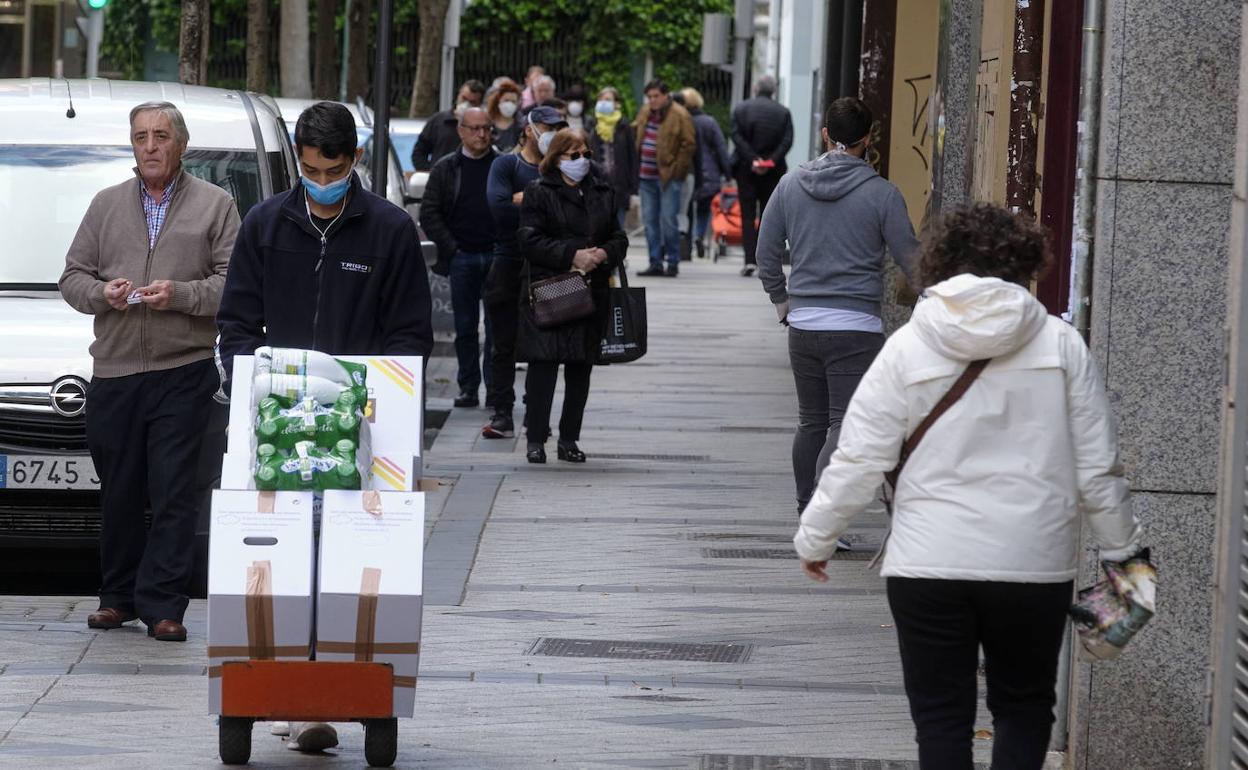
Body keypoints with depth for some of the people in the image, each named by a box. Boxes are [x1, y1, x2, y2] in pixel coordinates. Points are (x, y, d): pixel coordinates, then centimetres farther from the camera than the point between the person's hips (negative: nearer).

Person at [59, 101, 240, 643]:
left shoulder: (214, 205, 7)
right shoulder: (107, 205, 16)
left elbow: (235, 283, -1)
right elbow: (72, 277, 16)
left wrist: (179, 294, -14)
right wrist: (102, 292, -5)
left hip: (183, 372, -3)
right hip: (113, 371, 3)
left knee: (174, 493, -7)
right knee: (118, 493, 8)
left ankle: (162, 605, -5)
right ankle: (118, 597, 18)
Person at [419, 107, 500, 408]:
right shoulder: (446, 169, 8)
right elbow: (429, 213, 7)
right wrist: (450, 248, -3)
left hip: (497, 257, -1)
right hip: (461, 257, 1)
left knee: (497, 325, -2)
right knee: (465, 327, 5)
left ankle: (495, 388, 1)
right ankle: (468, 387, 10)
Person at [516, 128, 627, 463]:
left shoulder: (602, 193, 15)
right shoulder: (539, 193, 0)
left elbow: (619, 238, 15)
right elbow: (530, 241, -8)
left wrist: (604, 254, -8)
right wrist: (572, 256, -17)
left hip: (591, 293, 5)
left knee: (581, 367, 7)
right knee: (543, 363, -8)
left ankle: (569, 439, 14)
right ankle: (536, 440, -4)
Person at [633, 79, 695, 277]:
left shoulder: (680, 116, -8)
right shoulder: (645, 114, 13)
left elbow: (689, 144, -9)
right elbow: (636, 137, 23)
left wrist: (676, 169, -12)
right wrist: (636, 168, 14)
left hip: (668, 177, -7)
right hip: (646, 177, 7)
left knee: (668, 219, -7)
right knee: (650, 219, 7)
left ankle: (673, 262, 1)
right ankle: (655, 263, 12)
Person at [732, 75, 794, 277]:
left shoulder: (741, 109, 1)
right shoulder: (783, 112, 2)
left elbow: (737, 137, -9)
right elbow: (787, 141, -7)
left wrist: (752, 160, -10)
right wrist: (771, 161, -10)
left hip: (746, 169, -1)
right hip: (773, 171, 1)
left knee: (747, 216, 2)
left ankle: (750, 260, -8)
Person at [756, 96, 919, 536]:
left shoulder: (791, 185, 4)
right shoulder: (881, 194, -8)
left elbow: (766, 253, 11)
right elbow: (911, 260, -2)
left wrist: (782, 301, 25)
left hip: (803, 323, 5)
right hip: (856, 327, -5)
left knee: (811, 422, 16)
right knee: (846, 425, -5)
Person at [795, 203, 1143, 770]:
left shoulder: (908, 347, -2)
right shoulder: (1060, 345, -2)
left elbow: (857, 461, -2)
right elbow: (1097, 467, 1)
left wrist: (815, 538, 12)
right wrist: (1120, 546, 14)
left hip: (928, 562, 0)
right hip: (1034, 563, 1)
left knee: (941, 717, 8)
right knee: (1023, 708, 16)